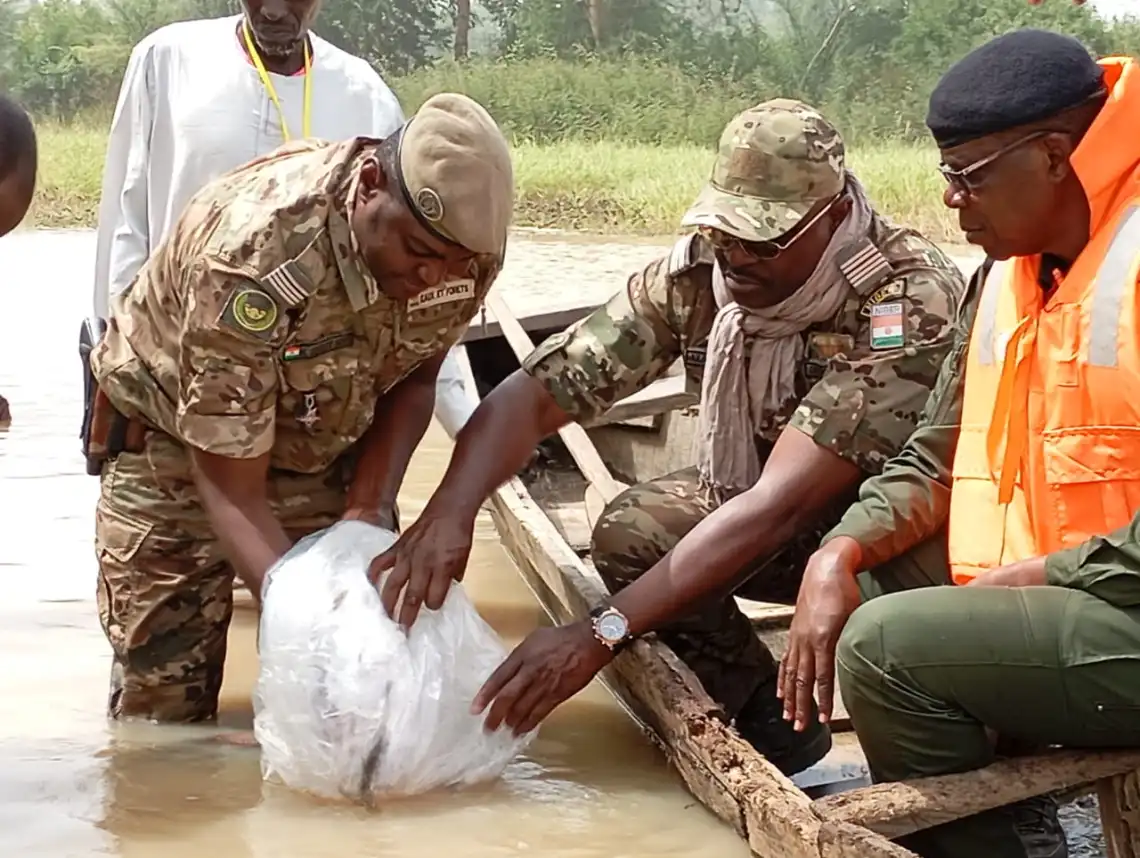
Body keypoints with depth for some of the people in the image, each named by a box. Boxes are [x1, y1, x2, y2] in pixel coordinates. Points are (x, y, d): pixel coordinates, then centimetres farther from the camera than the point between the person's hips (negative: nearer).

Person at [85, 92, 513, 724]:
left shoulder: (463, 242, -22)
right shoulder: (251, 256, -37)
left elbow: (412, 376, -1)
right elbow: (231, 490, -30)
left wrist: (368, 509, -16)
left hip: (320, 445, 4)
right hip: (176, 452, -4)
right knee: (165, 704, -3)